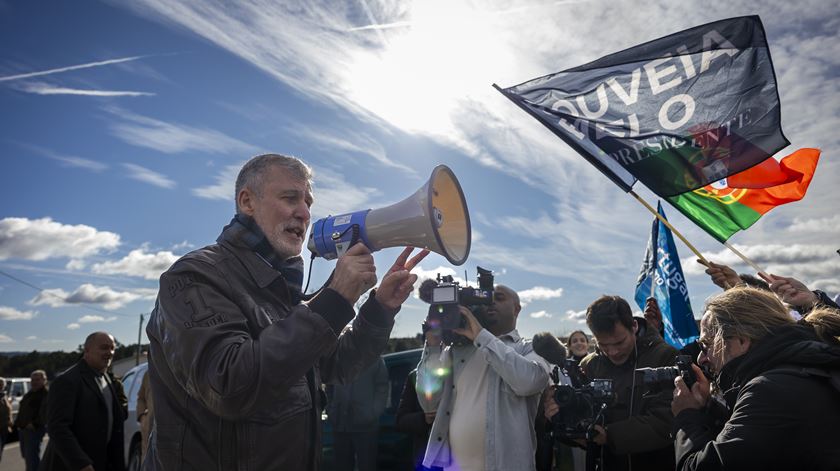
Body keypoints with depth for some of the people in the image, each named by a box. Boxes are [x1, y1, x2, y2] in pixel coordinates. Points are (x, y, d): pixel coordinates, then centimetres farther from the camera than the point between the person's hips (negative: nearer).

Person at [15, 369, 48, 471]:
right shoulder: (28, 394, 20)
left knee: (32, 457, -10)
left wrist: (34, 424, -27)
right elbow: (21, 410, 26)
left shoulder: (46, 394, -12)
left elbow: (45, 413, -22)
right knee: (26, 456, 18)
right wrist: (17, 423, 14)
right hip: (23, 429, 10)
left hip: (35, 430, -10)